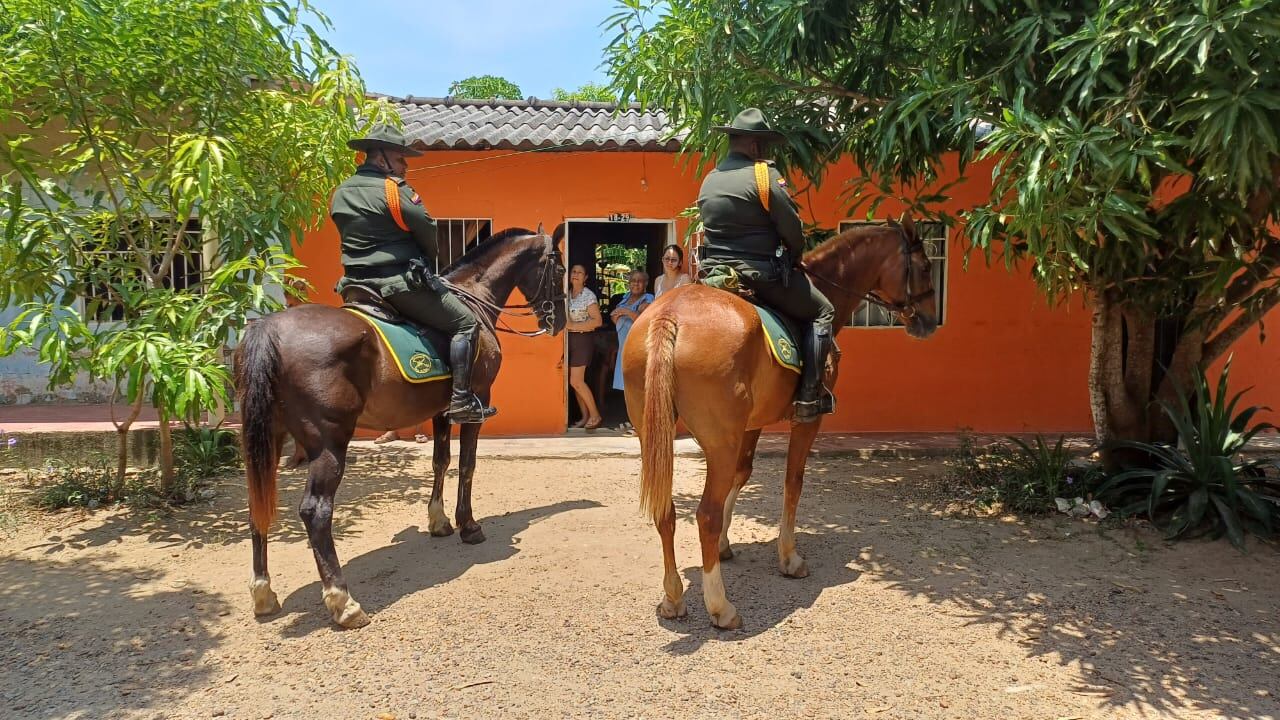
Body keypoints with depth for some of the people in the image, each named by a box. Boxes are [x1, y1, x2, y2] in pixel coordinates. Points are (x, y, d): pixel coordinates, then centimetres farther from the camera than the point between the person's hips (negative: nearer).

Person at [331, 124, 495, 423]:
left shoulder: (341, 193, 13)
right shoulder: (394, 189, -12)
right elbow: (428, 233, -8)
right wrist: (428, 261, 13)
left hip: (358, 283, 9)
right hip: (399, 282, -9)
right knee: (465, 323, -3)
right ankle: (461, 401, -10)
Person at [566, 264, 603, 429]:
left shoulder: (589, 296, -8)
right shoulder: (567, 294, 9)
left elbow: (597, 321, -13)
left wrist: (574, 326, -17)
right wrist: (565, 325, -4)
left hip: (582, 339, -6)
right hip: (569, 339, 6)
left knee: (576, 381, -10)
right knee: (577, 381, 7)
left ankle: (595, 415, 1)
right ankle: (585, 416, 15)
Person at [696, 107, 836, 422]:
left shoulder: (709, 181, 12)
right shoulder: (765, 175, -10)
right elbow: (794, 231, -8)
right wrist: (793, 258, 11)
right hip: (760, 274, -7)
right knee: (821, 311, 8)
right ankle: (809, 397, 1)